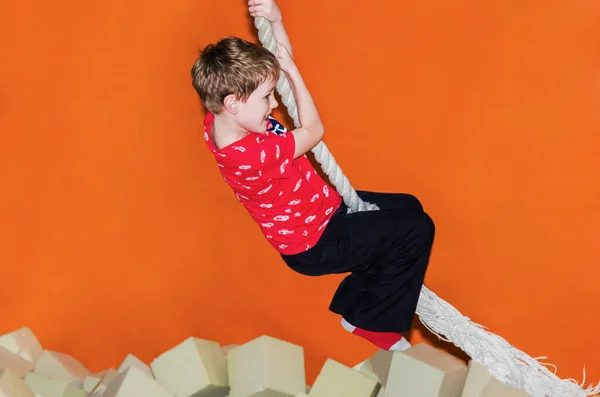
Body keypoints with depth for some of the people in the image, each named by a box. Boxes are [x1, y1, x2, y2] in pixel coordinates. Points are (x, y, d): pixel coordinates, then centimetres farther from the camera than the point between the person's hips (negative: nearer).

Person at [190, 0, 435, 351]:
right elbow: (314, 130, -21)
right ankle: (370, 320, 9)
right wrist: (291, 69, -16)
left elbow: (280, 62, 2)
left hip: (322, 210, 9)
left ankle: (357, 300, 22)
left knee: (408, 207, 17)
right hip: (315, 244, -9)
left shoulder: (224, 118, -9)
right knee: (417, 230, -8)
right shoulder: (251, 154, -36)